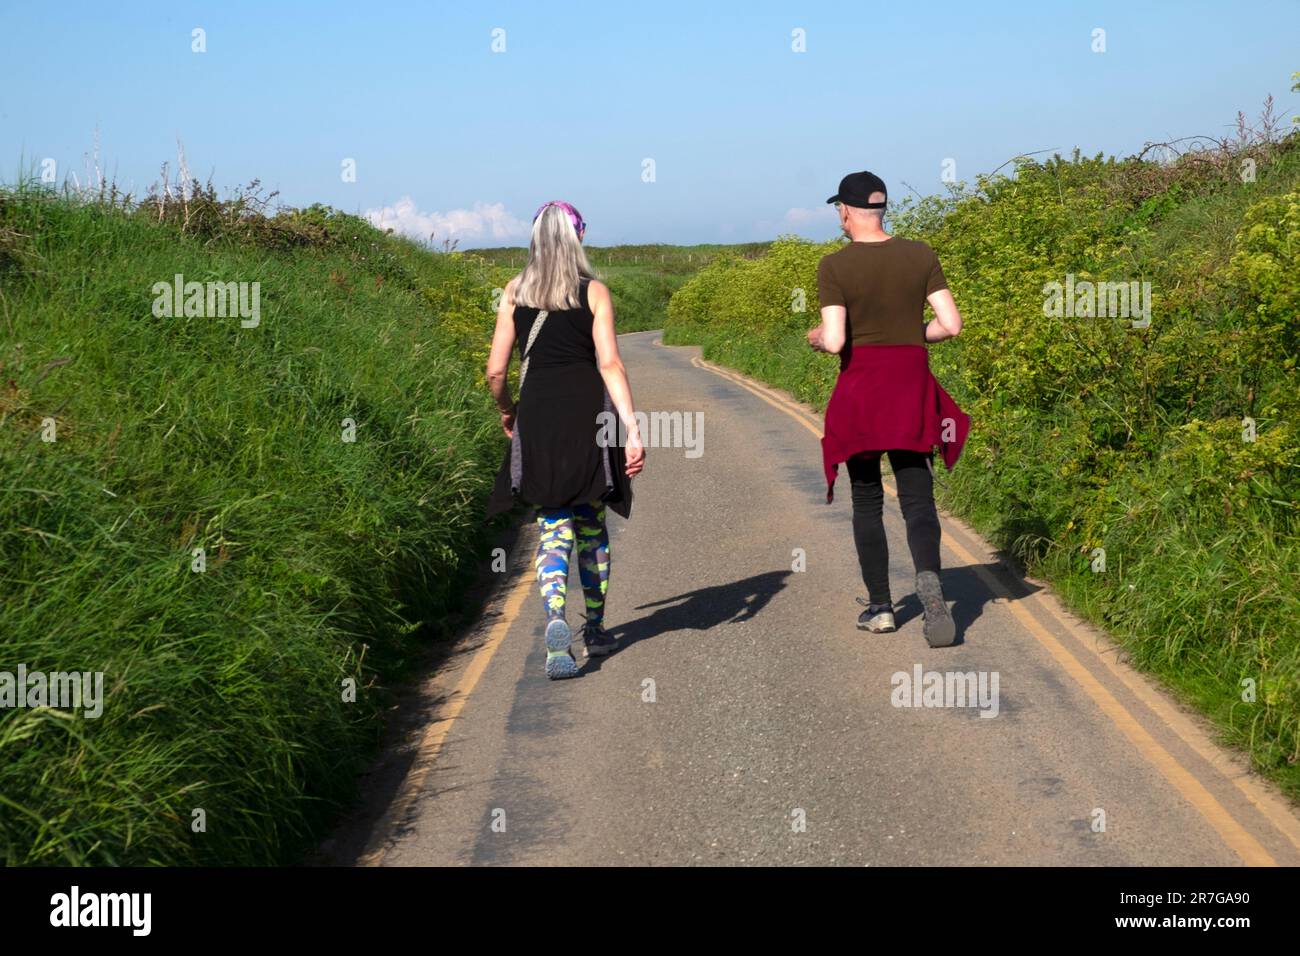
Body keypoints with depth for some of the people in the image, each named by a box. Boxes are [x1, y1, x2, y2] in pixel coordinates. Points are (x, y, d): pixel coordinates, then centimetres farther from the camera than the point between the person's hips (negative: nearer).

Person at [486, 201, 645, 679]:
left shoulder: (514, 293, 5)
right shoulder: (594, 292, 0)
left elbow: (495, 371, 4)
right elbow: (610, 364, -10)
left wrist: (506, 412, 24)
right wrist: (632, 428, -12)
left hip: (537, 415, 1)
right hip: (588, 413, 0)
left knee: (553, 527, 2)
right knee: (591, 522, 15)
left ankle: (556, 621, -23)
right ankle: (595, 629, 25)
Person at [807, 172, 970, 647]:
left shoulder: (834, 266, -9)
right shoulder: (920, 255, 0)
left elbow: (834, 341, -16)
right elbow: (951, 325, -3)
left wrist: (817, 338, 6)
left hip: (859, 391, -2)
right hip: (912, 390, 2)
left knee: (866, 501, 12)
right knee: (917, 497, 5)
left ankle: (879, 606, 16)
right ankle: (928, 576, -23)